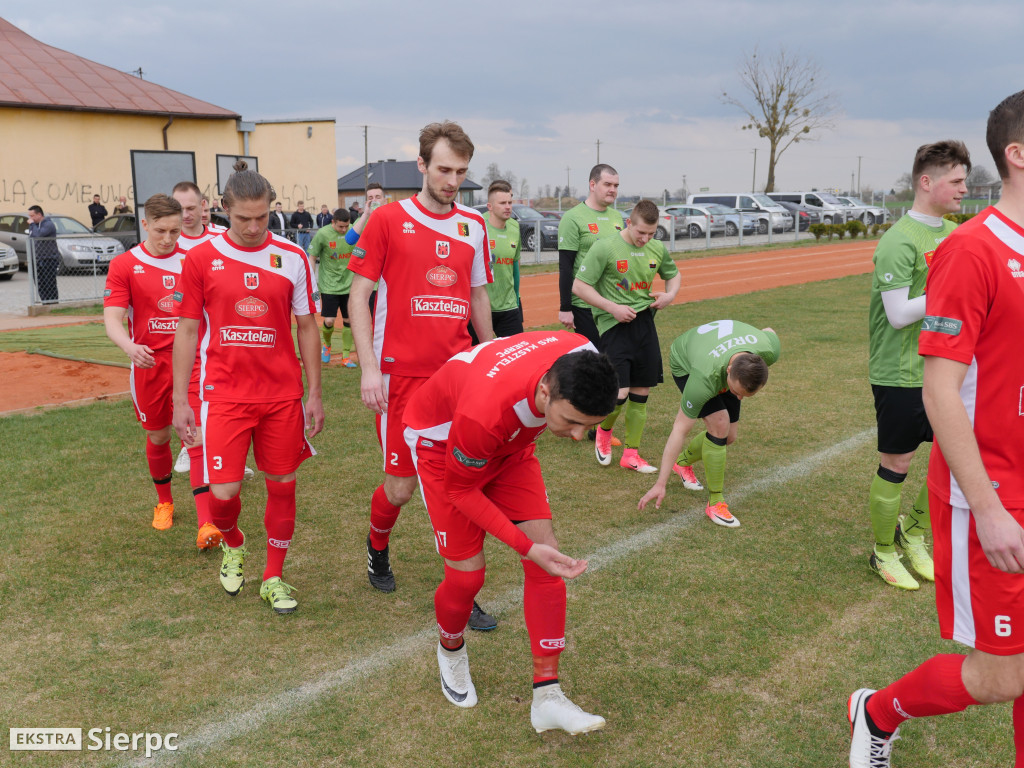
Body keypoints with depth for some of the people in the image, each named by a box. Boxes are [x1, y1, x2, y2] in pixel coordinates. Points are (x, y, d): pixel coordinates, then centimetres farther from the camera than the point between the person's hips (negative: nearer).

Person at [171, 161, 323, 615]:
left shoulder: (292, 258, 1)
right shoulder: (201, 259, -2)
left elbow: (307, 327, 6)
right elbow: (187, 330, 2)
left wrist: (314, 394, 4)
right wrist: (180, 400, 0)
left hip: (283, 394, 2)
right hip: (224, 394, -1)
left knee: (282, 485, 8)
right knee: (223, 492, -5)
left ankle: (273, 577, 25)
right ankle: (232, 544, 30)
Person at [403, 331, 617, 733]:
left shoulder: (584, 358, -29)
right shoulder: (483, 412, -45)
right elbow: (460, 489, -24)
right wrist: (527, 546, -28)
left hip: (509, 442, 5)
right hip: (441, 440, -5)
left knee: (547, 557, -7)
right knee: (467, 574, -5)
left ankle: (547, 698, 1)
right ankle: (450, 651, 31)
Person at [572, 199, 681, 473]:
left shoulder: (658, 249, 6)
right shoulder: (605, 248, -11)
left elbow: (673, 273, 27)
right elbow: (579, 286, -10)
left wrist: (670, 294, 5)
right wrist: (613, 308, -15)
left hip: (645, 322, 6)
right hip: (614, 325, -5)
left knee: (641, 393, 8)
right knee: (619, 393, -14)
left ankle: (631, 454, 21)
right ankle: (604, 431, 20)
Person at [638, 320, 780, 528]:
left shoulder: (769, 351, -36)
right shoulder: (705, 379, -46)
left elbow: (769, 332, -8)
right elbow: (679, 430, -37)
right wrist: (660, 484, -34)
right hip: (684, 363, -5)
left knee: (729, 437, 3)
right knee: (719, 424, -23)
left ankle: (683, 462, 33)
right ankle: (716, 502, -10)